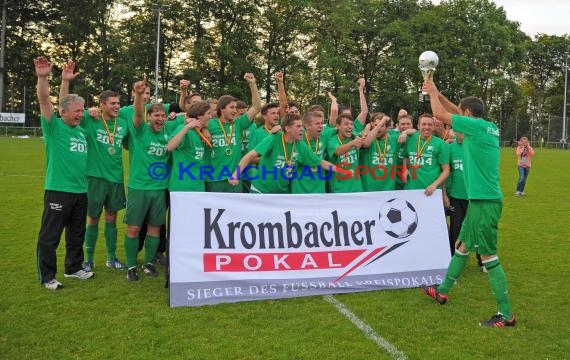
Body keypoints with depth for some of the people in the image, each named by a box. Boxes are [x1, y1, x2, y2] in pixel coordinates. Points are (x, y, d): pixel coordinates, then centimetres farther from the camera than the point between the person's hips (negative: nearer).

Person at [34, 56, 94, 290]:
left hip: (80, 191, 7)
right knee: (50, 236, 2)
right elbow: (44, 101, -22)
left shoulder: (81, 131, 12)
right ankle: (47, 277, 12)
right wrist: (42, 78, -35)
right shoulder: (54, 127, -6)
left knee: (76, 233, 18)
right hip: (58, 190, -7)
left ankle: (74, 268, 33)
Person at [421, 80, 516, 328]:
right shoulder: (489, 128, 11)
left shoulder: (476, 125, -13)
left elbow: (440, 114, -8)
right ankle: (442, 292, 33)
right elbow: (455, 112, 24)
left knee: (488, 255, -4)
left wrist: (432, 92, 8)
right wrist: (436, 92, 23)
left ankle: (506, 314, 3)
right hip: (481, 199, 10)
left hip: (485, 201, -10)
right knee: (463, 246, 19)